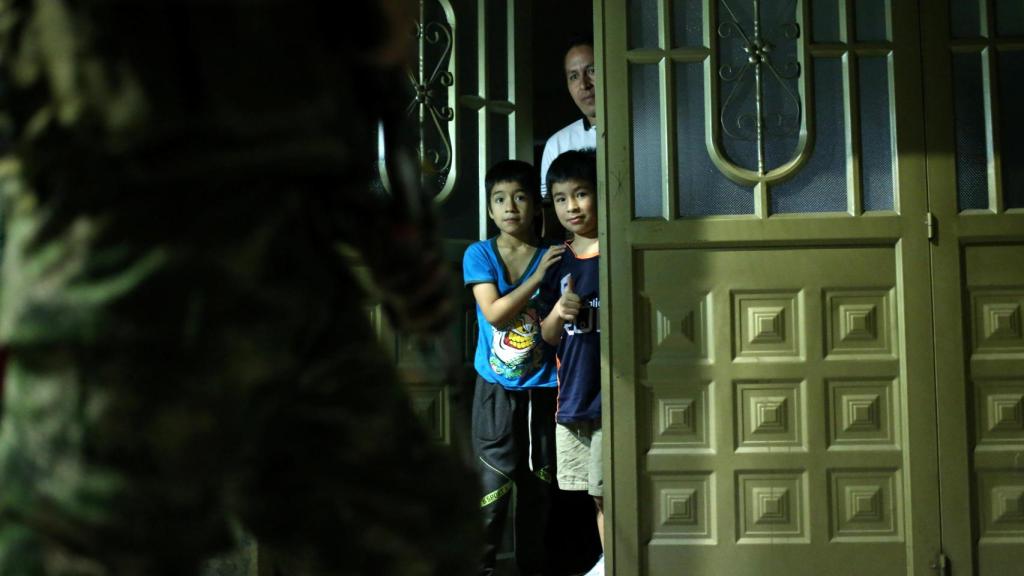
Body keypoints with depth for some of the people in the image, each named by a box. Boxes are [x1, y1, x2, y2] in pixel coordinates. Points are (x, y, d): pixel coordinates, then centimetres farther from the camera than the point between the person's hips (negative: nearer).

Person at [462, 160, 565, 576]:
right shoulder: (480, 254, -2)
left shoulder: (553, 258, 1)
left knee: (538, 482, 10)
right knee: (494, 482, -6)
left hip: (541, 388, 2)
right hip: (496, 388, -2)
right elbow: (494, 312, -14)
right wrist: (537, 277, -16)